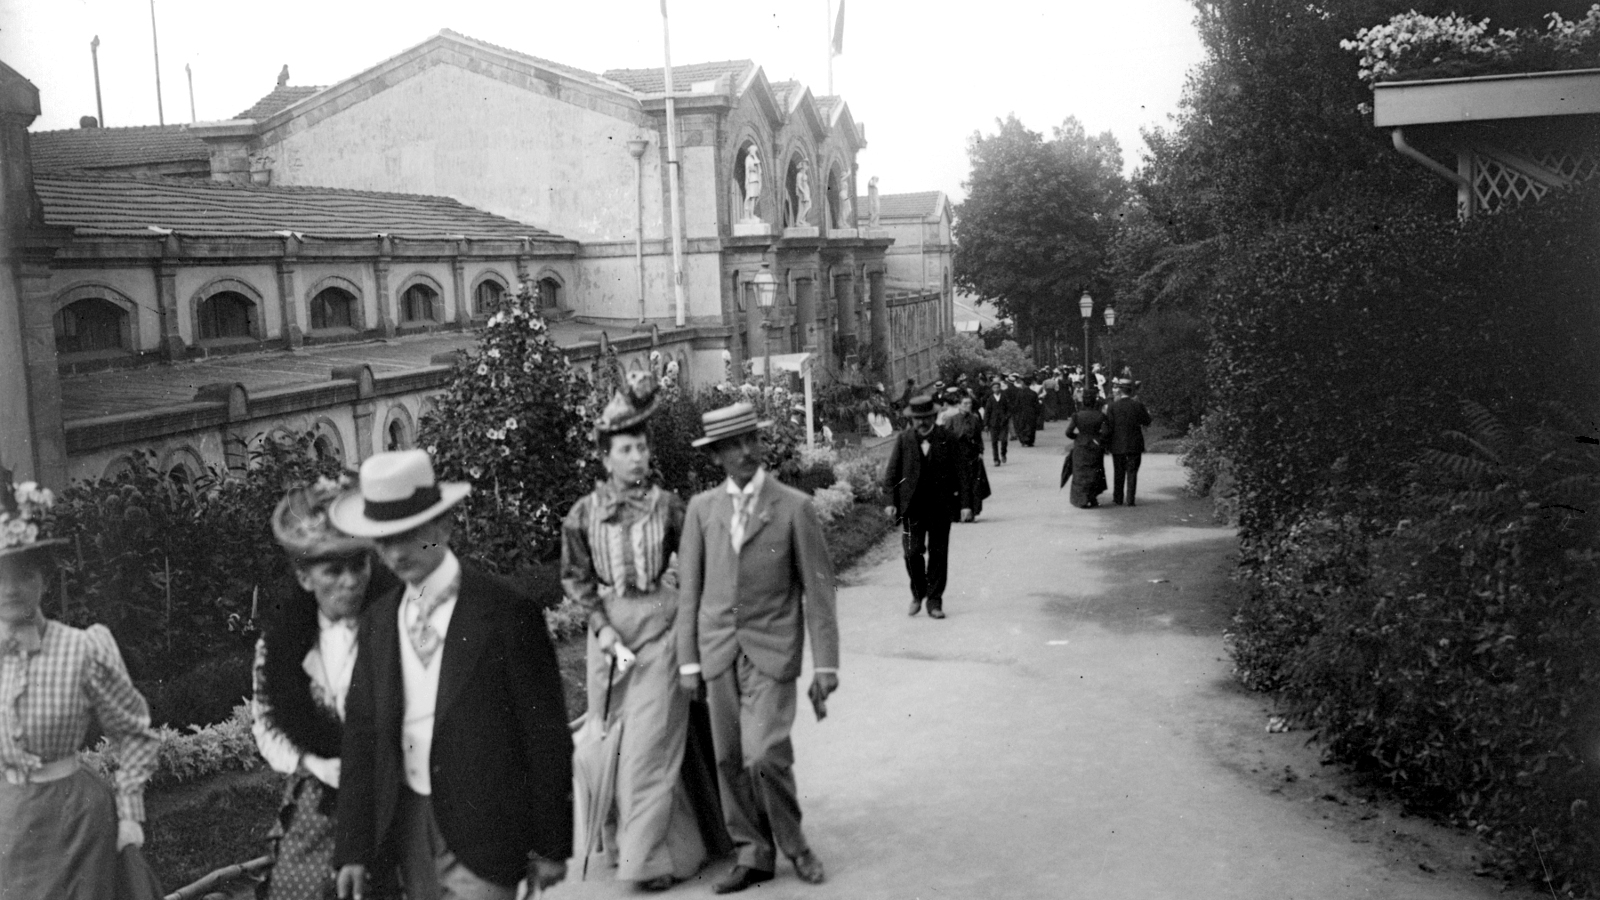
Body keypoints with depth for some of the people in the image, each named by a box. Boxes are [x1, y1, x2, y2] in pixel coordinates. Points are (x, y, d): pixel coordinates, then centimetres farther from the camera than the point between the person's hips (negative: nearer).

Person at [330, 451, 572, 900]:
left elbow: (546, 733, -7)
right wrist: (353, 848, 4)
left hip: (482, 830, -5)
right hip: (406, 827, 5)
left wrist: (551, 846, -5)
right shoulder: (377, 621, 5)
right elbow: (361, 733, 7)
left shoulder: (505, 612, -10)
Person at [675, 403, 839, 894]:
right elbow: (689, 588, 7)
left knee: (765, 756, -13)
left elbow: (817, 589, -2)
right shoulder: (701, 508, 5)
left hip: (772, 651, -3)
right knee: (730, 761, 6)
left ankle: (792, 843, 11)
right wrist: (688, 659, 5)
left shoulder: (794, 507, -3)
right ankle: (752, 854, 21)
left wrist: (825, 665, -5)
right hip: (719, 651, 3)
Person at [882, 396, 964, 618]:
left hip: (940, 506, 0)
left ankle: (934, 601, 12)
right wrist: (891, 501, -6)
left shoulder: (947, 440, -1)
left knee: (938, 554, 3)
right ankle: (918, 594, 19)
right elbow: (892, 472, 3)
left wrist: (964, 503, -6)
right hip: (912, 506, 0)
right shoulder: (903, 439, 1)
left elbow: (960, 472, 0)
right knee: (912, 552, -5)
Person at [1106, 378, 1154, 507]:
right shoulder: (1138, 405, -9)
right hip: (1135, 445, -1)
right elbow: (1147, 421, 0)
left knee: (1118, 472, 13)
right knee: (1132, 472, 4)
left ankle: (1118, 498, 17)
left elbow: (1108, 427, -7)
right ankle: (1130, 500, 1)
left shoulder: (1112, 406, -8)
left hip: (1117, 445, 1)